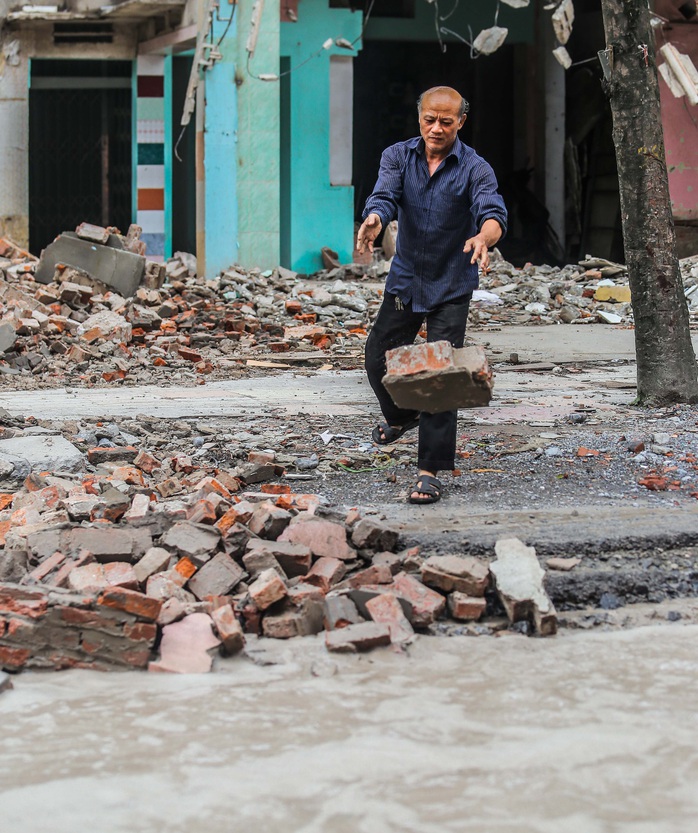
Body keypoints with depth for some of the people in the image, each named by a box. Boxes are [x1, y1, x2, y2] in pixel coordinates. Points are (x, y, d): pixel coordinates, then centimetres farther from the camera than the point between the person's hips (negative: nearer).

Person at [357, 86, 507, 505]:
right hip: (405, 278, 4)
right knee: (379, 359, 13)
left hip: (451, 286, -4)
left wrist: (483, 237, -54)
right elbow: (385, 195, -21)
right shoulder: (398, 156, -4)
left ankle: (431, 471, -7)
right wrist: (374, 220, -46)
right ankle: (402, 415, 46)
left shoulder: (475, 168, -13)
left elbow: (493, 212, -29)